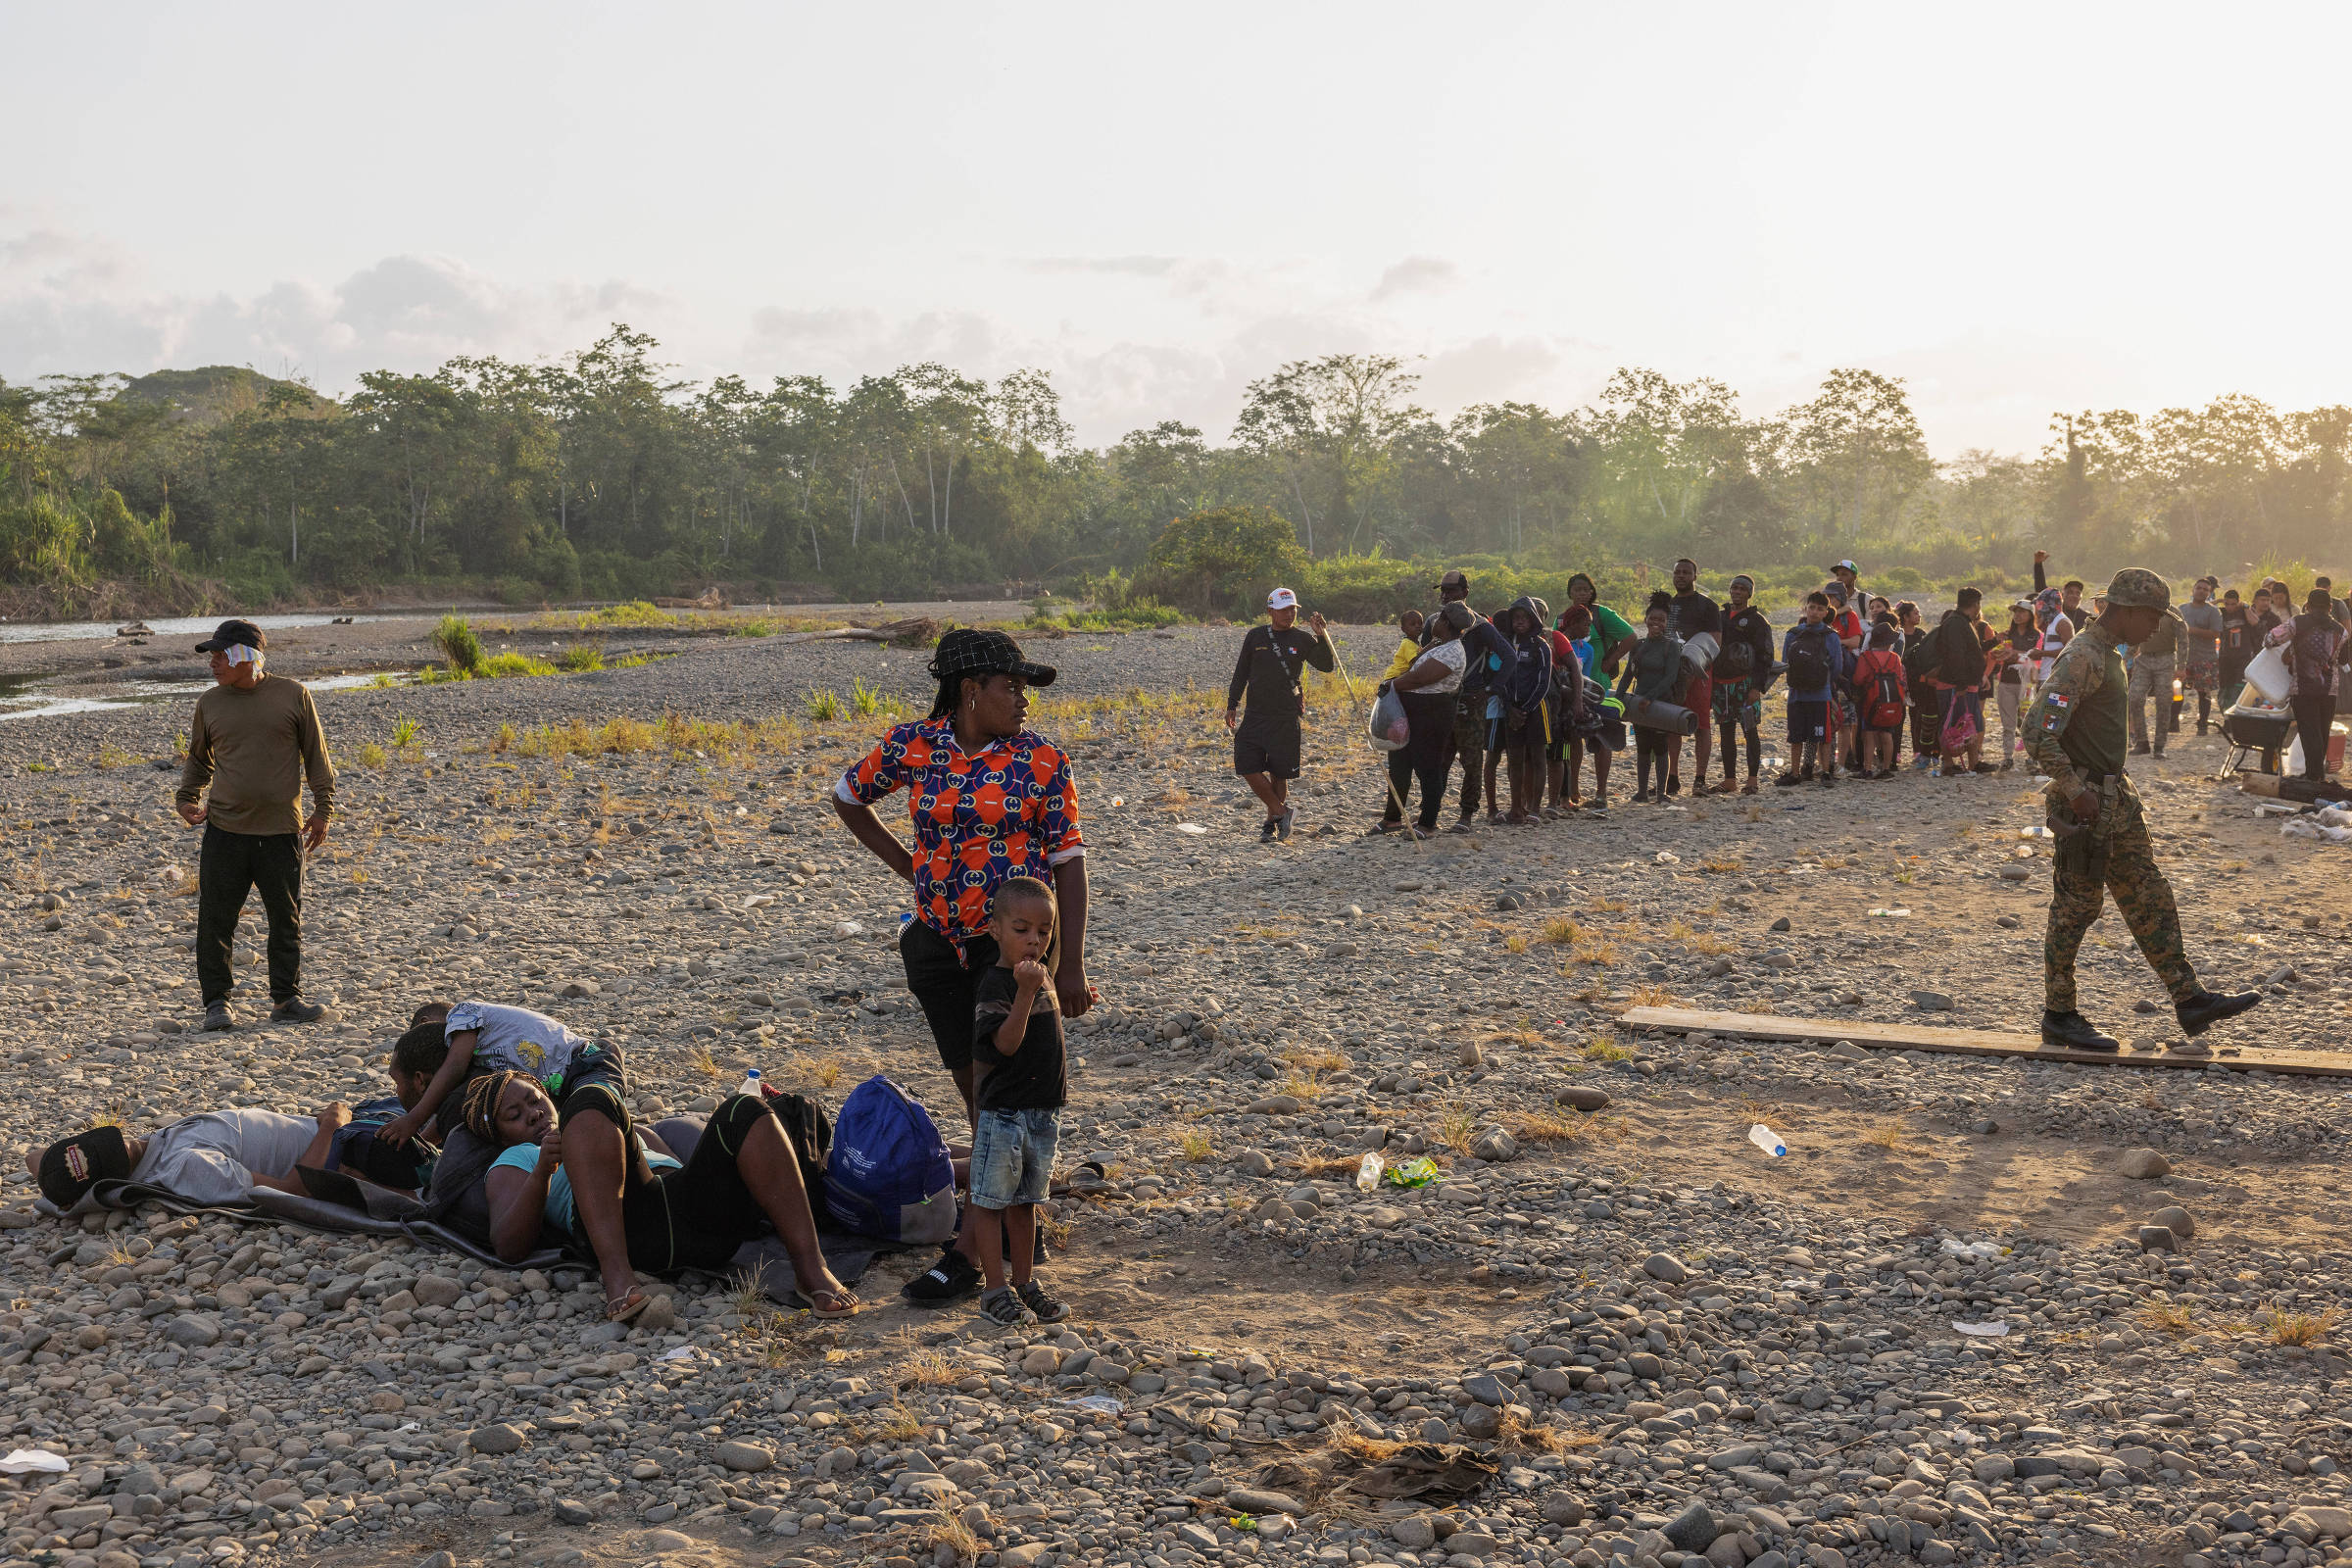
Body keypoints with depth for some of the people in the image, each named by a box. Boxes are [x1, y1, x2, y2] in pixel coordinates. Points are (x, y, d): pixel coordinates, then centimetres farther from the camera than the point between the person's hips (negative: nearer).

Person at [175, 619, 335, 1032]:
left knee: (286, 919, 6)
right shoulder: (210, 703, 7)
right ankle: (216, 1002, 10)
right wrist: (188, 798, 4)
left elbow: (315, 755, 7)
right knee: (216, 919, 0)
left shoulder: (294, 695, 1)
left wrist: (322, 809, 2)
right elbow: (199, 758, 20)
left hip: (281, 831, -1)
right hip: (225, 830, 1)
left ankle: (286, 1000, 17)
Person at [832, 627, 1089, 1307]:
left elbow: (1068, 862, -4)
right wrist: (909, 867, 10)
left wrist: (1071, 964, -10)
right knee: (976, 1094, 11)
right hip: (940, 942, 3)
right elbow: (848, 798, 18)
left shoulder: (1041, 760, -4)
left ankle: (967, 1255, -4)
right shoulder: (913, 746, 1)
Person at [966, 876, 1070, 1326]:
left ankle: (1024, 1283, 24)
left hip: (1044, 1113, 7)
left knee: (1025, 1201, 16)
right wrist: (1026, 991, -36)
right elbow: (1004, 1043, -29)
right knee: (992, 1201, 3)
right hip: (1004, 1114, -7)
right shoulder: (994, 984, -17)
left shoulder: (1042, 973, 8)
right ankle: (995, 1291, 9)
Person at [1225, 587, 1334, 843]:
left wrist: (1320, 636, -19)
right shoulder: (1255, 636, 5)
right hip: (1255, 715, 2)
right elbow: (1241, 672, 12)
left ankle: (1271, 824, 19)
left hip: (1287, 718, -2)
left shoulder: (1302, 640, 2)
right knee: (1248, 766, -9)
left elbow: (1326, 666, -8)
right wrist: (1232, 704, 8)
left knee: (1279, 773, 4)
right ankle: (1282, 812, 5)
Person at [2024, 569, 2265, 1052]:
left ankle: (2189, 1000, 16)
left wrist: (2114, 787, 21)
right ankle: (2059, 1017, 8)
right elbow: (2038, 732, -28)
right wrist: (2076, 791, -25)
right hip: (2087, 807, -10)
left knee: (2150, 899, 11)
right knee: (2075, 908, -1)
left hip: (2115, 798, 10)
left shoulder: (2109, 655, 14)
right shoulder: (2082, 658, -19)